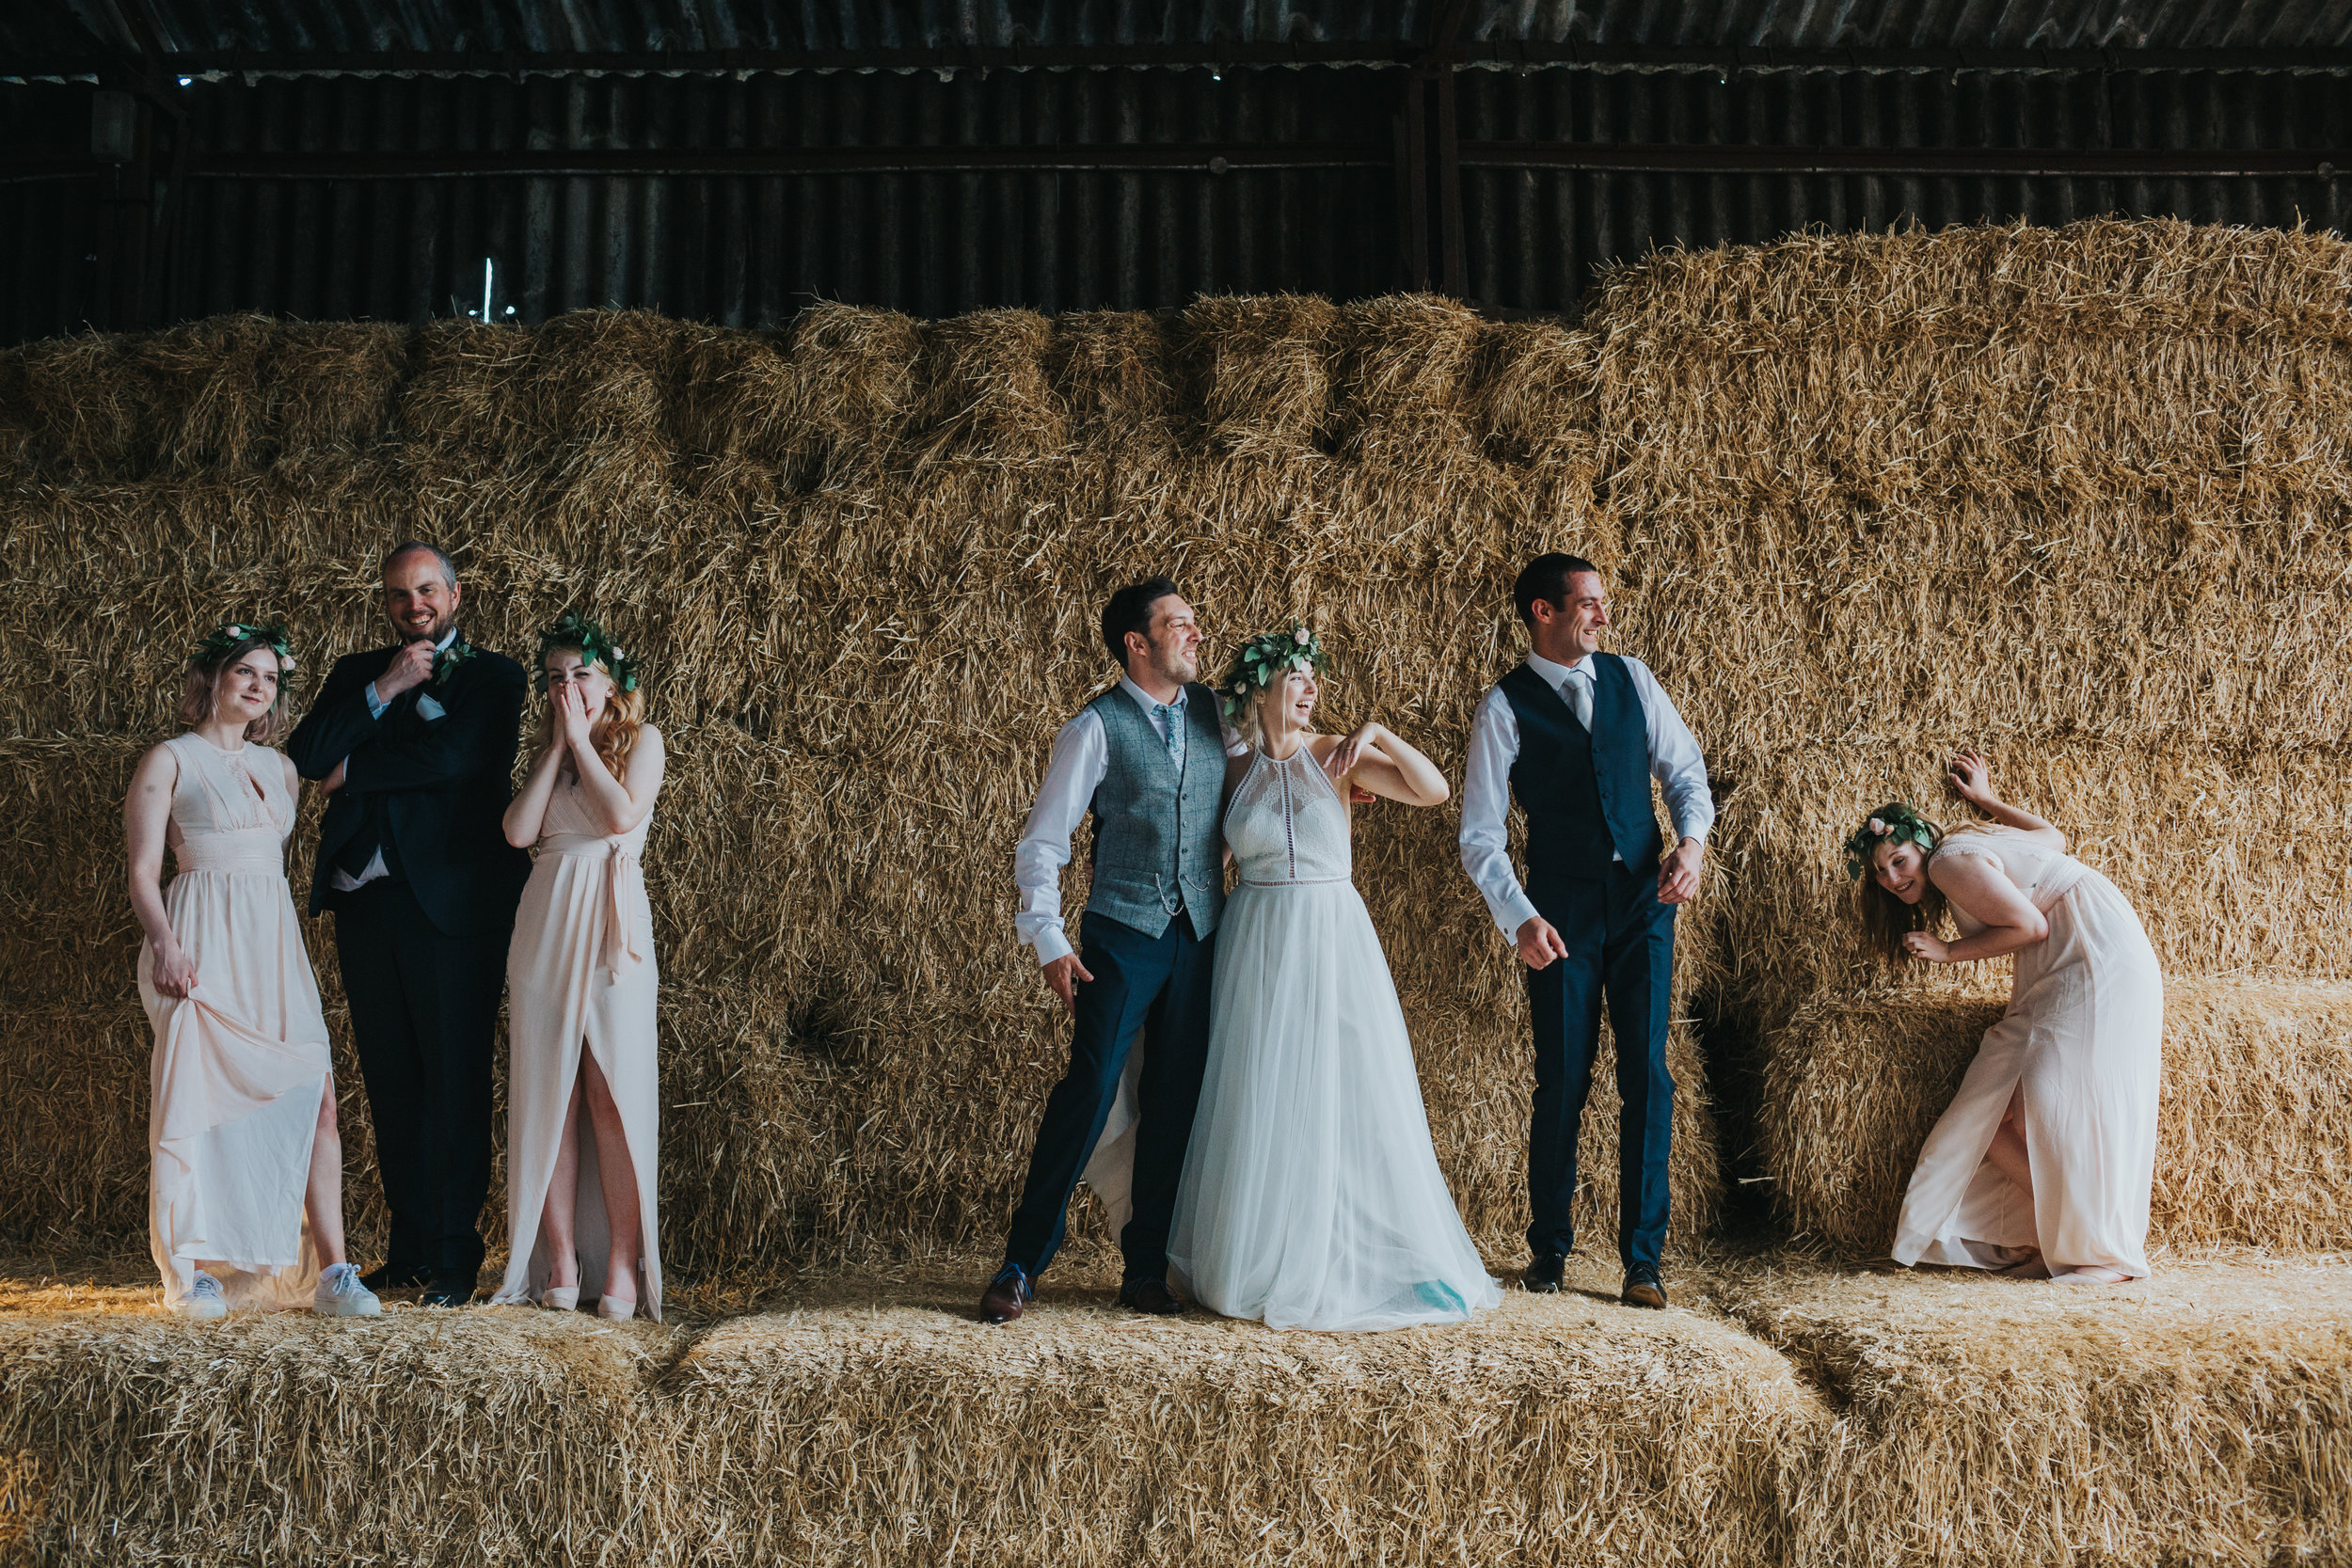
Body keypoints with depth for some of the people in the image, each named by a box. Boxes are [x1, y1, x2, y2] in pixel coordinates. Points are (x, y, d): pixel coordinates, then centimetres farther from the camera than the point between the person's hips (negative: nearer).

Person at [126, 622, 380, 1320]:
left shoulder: (280, 768, 19)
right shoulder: (170, 761, 3)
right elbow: (143, 873, -4)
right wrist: (164, 943, -18)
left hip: (276, 947, 5)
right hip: (202, 948, -5)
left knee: (316, 1099, -6)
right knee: (201, 1102, -4)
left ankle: (330, 1271, -4)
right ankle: (195, 1273, 9)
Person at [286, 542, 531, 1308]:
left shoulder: (493, 677, 3)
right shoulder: (356, 673, 17)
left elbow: (453, 755, -14)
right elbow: (305, 757, 2)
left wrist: (352, 770, -3)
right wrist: (383, 690, -7)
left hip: (449, 902, -5)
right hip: (364, 901, 5)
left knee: (455, 1082, -1)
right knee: (390, 1081, 10)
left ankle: (455, 1254, 6)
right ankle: (408, 1245, 20)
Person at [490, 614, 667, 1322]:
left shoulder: (641, 738, 5)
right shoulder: (548, 746, 15)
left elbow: (622, 815, -12)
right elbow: (518, 830, 1)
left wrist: (582, 740, -4)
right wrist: (556, 746, 0)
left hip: (612, 923, -4)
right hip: (546, 924, 4)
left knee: (615, 1094, -7)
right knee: (547, 1096, 2)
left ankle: (623, 1264, -2)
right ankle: (559, 1259, 8)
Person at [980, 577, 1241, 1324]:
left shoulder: (1217, 711, 9)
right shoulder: (1097, 728, -6)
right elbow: (1042, 842, -5)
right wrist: (1048, 940, -11)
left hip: (1202, 936, 5)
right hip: (1122, 936, -4)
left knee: (1175, 1103, 7)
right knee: (1088, 1091, -7)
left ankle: (1146, 1269, 19)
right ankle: (1022, 1265, 5)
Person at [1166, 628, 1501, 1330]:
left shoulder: (1336, 754, 0)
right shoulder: (1232, 770, 3)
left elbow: (1434, 790, -11)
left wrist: (1379, 734, -21)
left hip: (1334, 942, -1)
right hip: (1257, 947, 1)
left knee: (1345, 1098, 0)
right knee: (1261, 1106, 5)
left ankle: (1353, 1262, 13)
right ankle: (1262, 1265, 18)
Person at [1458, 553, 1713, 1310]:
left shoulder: (1631, 678, 8)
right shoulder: (1506, 706, -3)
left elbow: (1685, 770, 13)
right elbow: (1481, 835, -5)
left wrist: (1692, 838, -7)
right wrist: (1520, 918, -18)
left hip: (1644, 901, 3)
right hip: (1562, 914, -3)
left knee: (1648, 1078, -1)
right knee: (1561, 1083, 2)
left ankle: (1643, 1260, 8)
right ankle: (1548, 1249, 21)